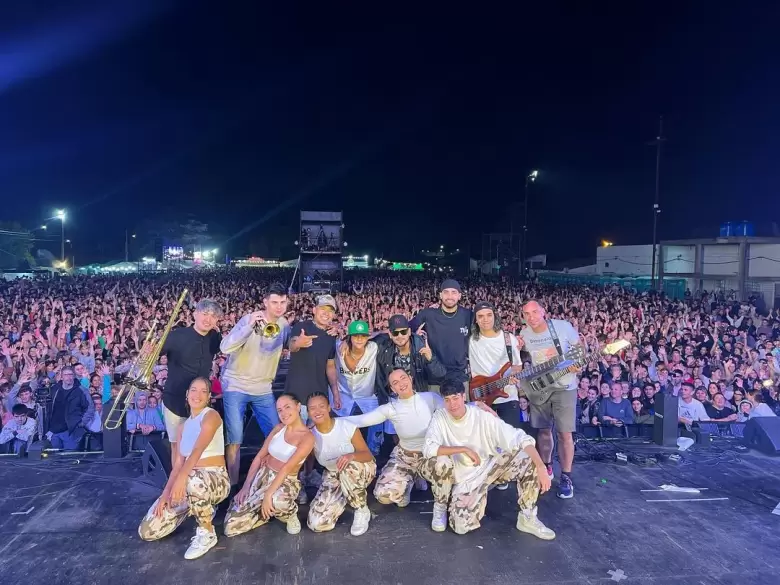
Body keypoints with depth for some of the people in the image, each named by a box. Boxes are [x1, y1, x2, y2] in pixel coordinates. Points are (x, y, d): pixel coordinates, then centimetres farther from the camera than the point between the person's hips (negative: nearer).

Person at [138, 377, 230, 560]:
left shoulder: (211, 416, -9)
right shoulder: (183, 426, 14)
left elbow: (198, 450, -25)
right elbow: (178, 463, 7)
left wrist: (181, 478, -38)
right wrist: (165, 494, -5)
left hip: (216, 479, -7)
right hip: (188, 481, 7)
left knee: (193, 479, -44)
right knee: (147, 531, -5)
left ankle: (207, 533, -17)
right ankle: (198, 507, 18)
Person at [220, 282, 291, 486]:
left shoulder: (284, 324, 0)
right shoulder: (249, 319, -16)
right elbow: (225, 347, -27)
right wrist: (250, 326, -38)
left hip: (263, 389, 5)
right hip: (236, 386, -5)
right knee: (235, 439, -3)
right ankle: (233, 484, 11)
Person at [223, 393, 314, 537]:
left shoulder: (307, 437, -16)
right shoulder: (278, 428, 2)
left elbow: (287, 468, -23)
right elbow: (259, 456, 5)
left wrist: (268, 495, -29)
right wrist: (246, 486, -3)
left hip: (286, 482, -4)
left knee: (277, 500, -42)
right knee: (231, 527, -11)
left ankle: (290, 515, -6)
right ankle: (270, 511, 13)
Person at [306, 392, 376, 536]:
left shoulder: (347, 427, -24)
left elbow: (368, 455, -19)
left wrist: (351, 456, -39)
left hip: (361, 470, -3)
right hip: (333, 476, 3)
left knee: (348, 467, -41)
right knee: (316, 523, -15)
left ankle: (362, 511, -13)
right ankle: (347, 497, 13)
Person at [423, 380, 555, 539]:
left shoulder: (483, 416, -16)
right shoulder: (439, 418, -13)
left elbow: (521, 438, -21)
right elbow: (428, 449, -24)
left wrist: (541, 467, -35)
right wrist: (464, 449, -26)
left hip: (491, 465, 0)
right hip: (466, 478, 0)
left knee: (529, 459, -23)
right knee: (460, 526, -20)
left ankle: (527, 518, -5)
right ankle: (480, 497, 14)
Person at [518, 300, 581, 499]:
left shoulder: (563, 326, -14)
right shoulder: (524, 334, -5)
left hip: (564, 387, -3)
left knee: (565, 433, -4)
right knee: (543, 430, 12)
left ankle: (566, 477, 8)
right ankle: (547, 467, 32)